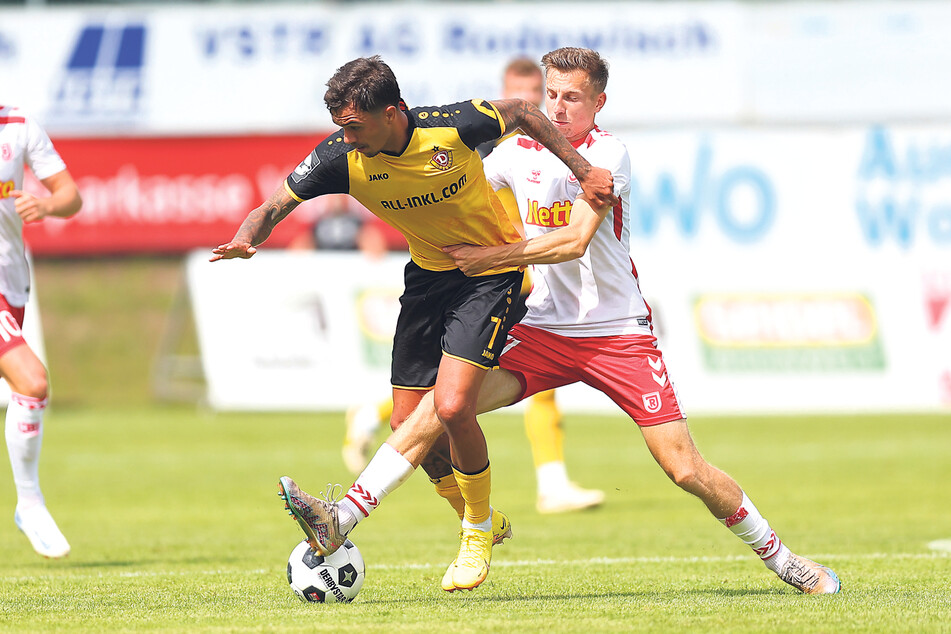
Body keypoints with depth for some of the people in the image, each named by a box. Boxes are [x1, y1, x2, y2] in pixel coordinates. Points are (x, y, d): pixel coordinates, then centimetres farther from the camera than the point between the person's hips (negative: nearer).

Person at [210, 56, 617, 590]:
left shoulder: (453, 126, -27)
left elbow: (522, 112, -6)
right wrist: (245, 240, -33)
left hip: (491, 271, -5)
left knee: (452, 407, -19)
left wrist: (582, 170, -4)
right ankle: (479, 519, 28)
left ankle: (478, 530, 6)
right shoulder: (340, 158, -19)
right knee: (410, 422, 3)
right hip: (428, 274, 5)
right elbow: (274, 208, -11)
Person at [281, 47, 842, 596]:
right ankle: (338, 521, -18)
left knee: (685, 469, -8)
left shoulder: (609, 155, -10)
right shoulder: (518, 152, 5)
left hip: (618, 334, -3)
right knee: (438, 406, -16)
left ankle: (780, 558, 12)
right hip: (541, 330, 3)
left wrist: (491, 256, -18)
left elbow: (574, 241, -20)